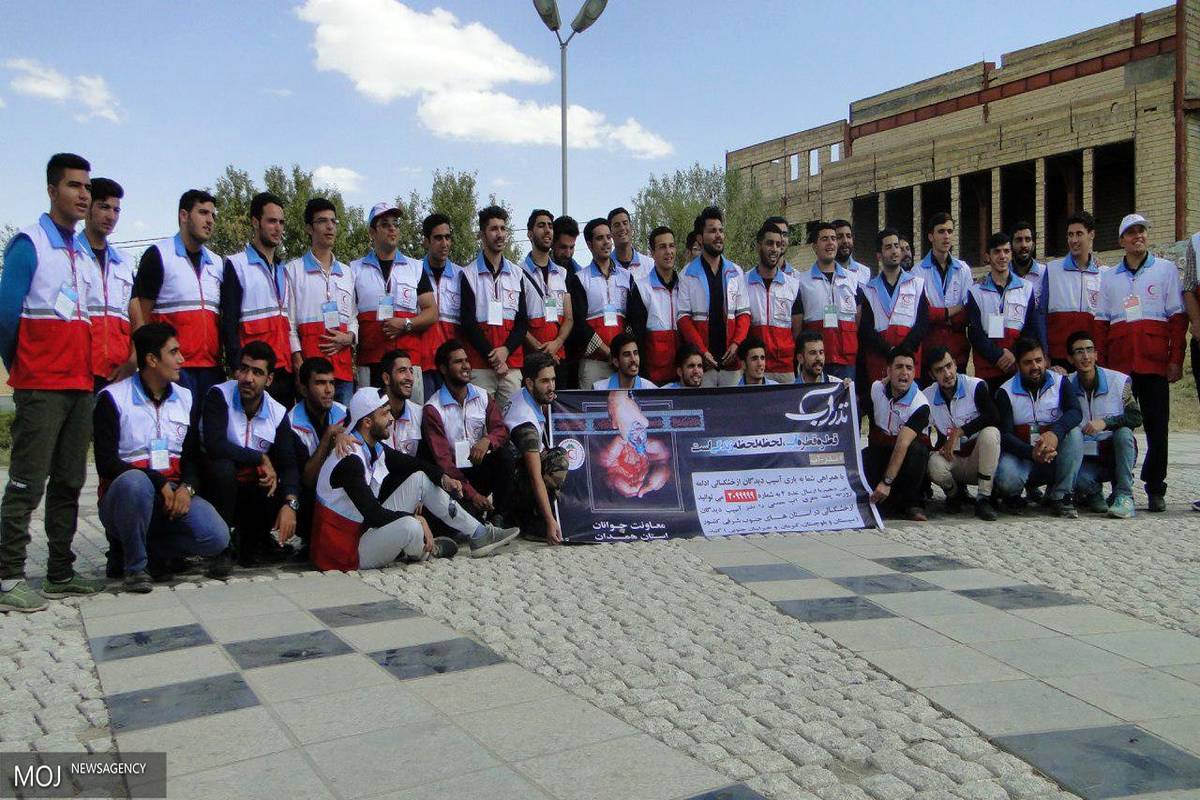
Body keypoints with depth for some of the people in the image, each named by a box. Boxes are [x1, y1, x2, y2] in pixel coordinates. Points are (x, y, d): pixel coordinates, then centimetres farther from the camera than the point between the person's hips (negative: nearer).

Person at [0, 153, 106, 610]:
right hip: (40, 387, -7)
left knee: (69, 482, 8)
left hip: (80, 384, 7)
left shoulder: (84, 254, 17)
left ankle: (60, 573, 15)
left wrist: (87, 369, 11)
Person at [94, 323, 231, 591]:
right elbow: (106, 463, -11)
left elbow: (193, 455, 10)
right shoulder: (112, 398, -4)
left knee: (217, 537, -23)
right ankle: (134, 564, -17)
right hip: (124, 496, -3)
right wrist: (160, 484, -20)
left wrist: (186, 488, -11)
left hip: (174, 494, 4)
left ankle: (150, 550, 3)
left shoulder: (184, 398, 12)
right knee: (134, 482, -40)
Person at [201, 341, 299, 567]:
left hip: (251, 492, 3)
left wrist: (290, 504, -29)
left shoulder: (278, 414, -5)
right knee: (222, 466, -34)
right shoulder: (219, 396, -16)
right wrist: (261, 459, -22)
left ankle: (253, 539, 8)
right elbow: (214, 445, -31)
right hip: (218, 485, -3)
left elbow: (288, 464, -12)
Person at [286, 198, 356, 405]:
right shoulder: (294, 269, 6)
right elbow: (288, 321, 0)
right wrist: (298, 362, -10)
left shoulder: (347, 273, 20)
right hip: (309, 359, -4)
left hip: (343, 364, 4)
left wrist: (349, 337, -2)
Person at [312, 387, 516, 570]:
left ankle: (479, 534, 8)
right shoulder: (349, 460, -26)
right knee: (410, 526, -35)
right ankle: (424, 551, 4)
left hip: (369, 526, 10)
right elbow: (373, 514, -29)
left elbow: (411, 463, 14)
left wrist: (443, 478, -3)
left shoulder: (374, 448, 2)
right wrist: (416, 519, -18)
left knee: (420, 478, 5)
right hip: (350, 552, -10)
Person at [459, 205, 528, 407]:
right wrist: (492, 356, -9)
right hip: (479, 364, -3)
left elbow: (523, 321, 10)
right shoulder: (470, 274, 4)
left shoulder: (517, 274, 15)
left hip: (512, 362, 3)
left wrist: (506, 350, -7)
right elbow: (468, 322, -2)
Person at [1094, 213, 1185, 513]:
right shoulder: (1109, 277, 14)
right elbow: (1100, 323, 11)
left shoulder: (1166, 269, 8)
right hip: (1118, 364, 2)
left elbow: (1177, 317, 3)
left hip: (1155, 362, -2)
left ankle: (1155, 489, 10)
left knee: (1157, 426, 0)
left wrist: (1176, 359, -4)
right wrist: (1099, 363, 3)